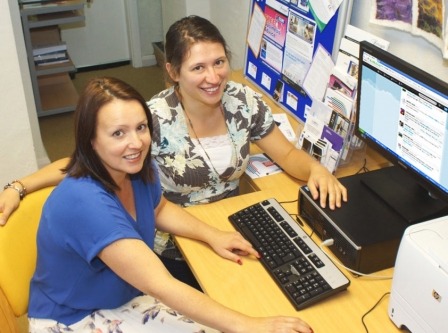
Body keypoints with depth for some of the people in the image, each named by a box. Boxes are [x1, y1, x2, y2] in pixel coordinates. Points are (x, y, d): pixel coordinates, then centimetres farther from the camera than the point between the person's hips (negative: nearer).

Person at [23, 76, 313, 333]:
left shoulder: (139, 169, -11)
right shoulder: (85, 203, -35)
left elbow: (160, 209, 13)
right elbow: (161, 285, -37)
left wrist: (213, 236, -2)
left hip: (124, 295, 7)